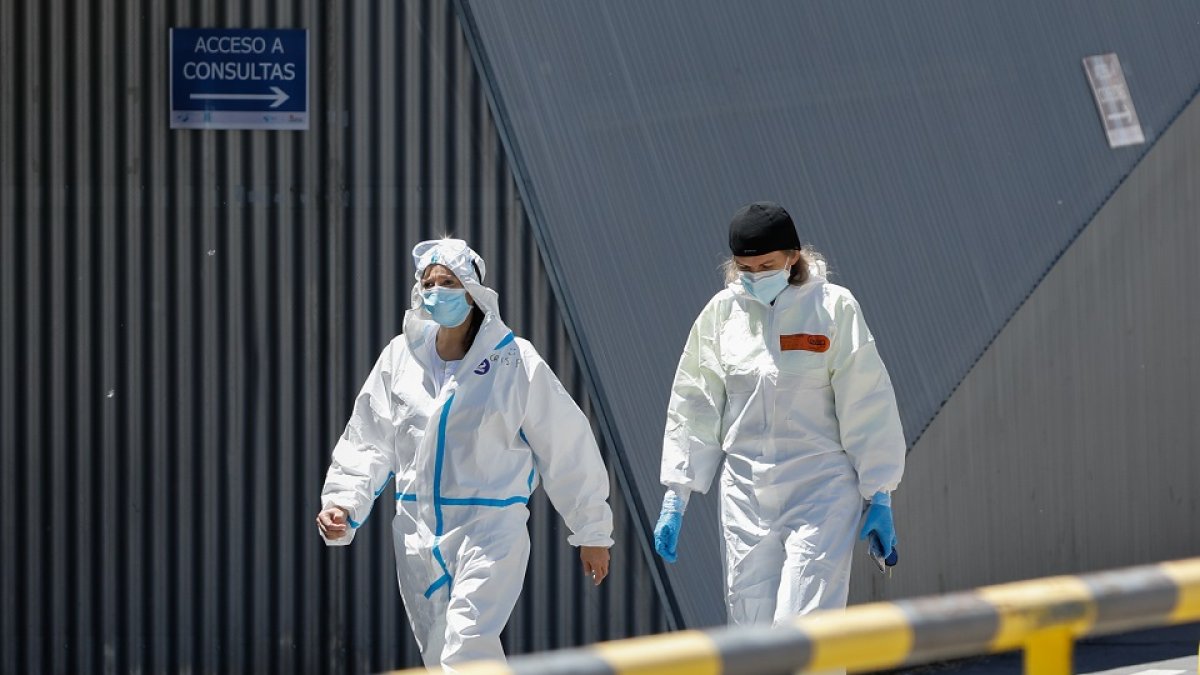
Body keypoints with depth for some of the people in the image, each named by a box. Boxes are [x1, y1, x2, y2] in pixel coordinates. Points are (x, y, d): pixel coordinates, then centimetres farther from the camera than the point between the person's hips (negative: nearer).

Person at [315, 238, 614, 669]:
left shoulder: (516, 362, -6)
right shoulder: (401, 357, 4)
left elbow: (566, 447, 1)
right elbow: (367, 442, 10)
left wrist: (592, 532, 5)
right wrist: (343, 503, -6)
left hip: (491, 532, -5)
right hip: (418, 533, 5)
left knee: (465, 654, -21)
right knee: (440, 659, 10)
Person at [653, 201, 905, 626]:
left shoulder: (833, 307, -4)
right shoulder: (722, 312, 4)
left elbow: (867, 408, -1)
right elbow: (692, 407, 10)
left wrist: (879, 499, -1)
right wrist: (674, 499, 8)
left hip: (820, 493, -4)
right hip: (745, 492, 4)